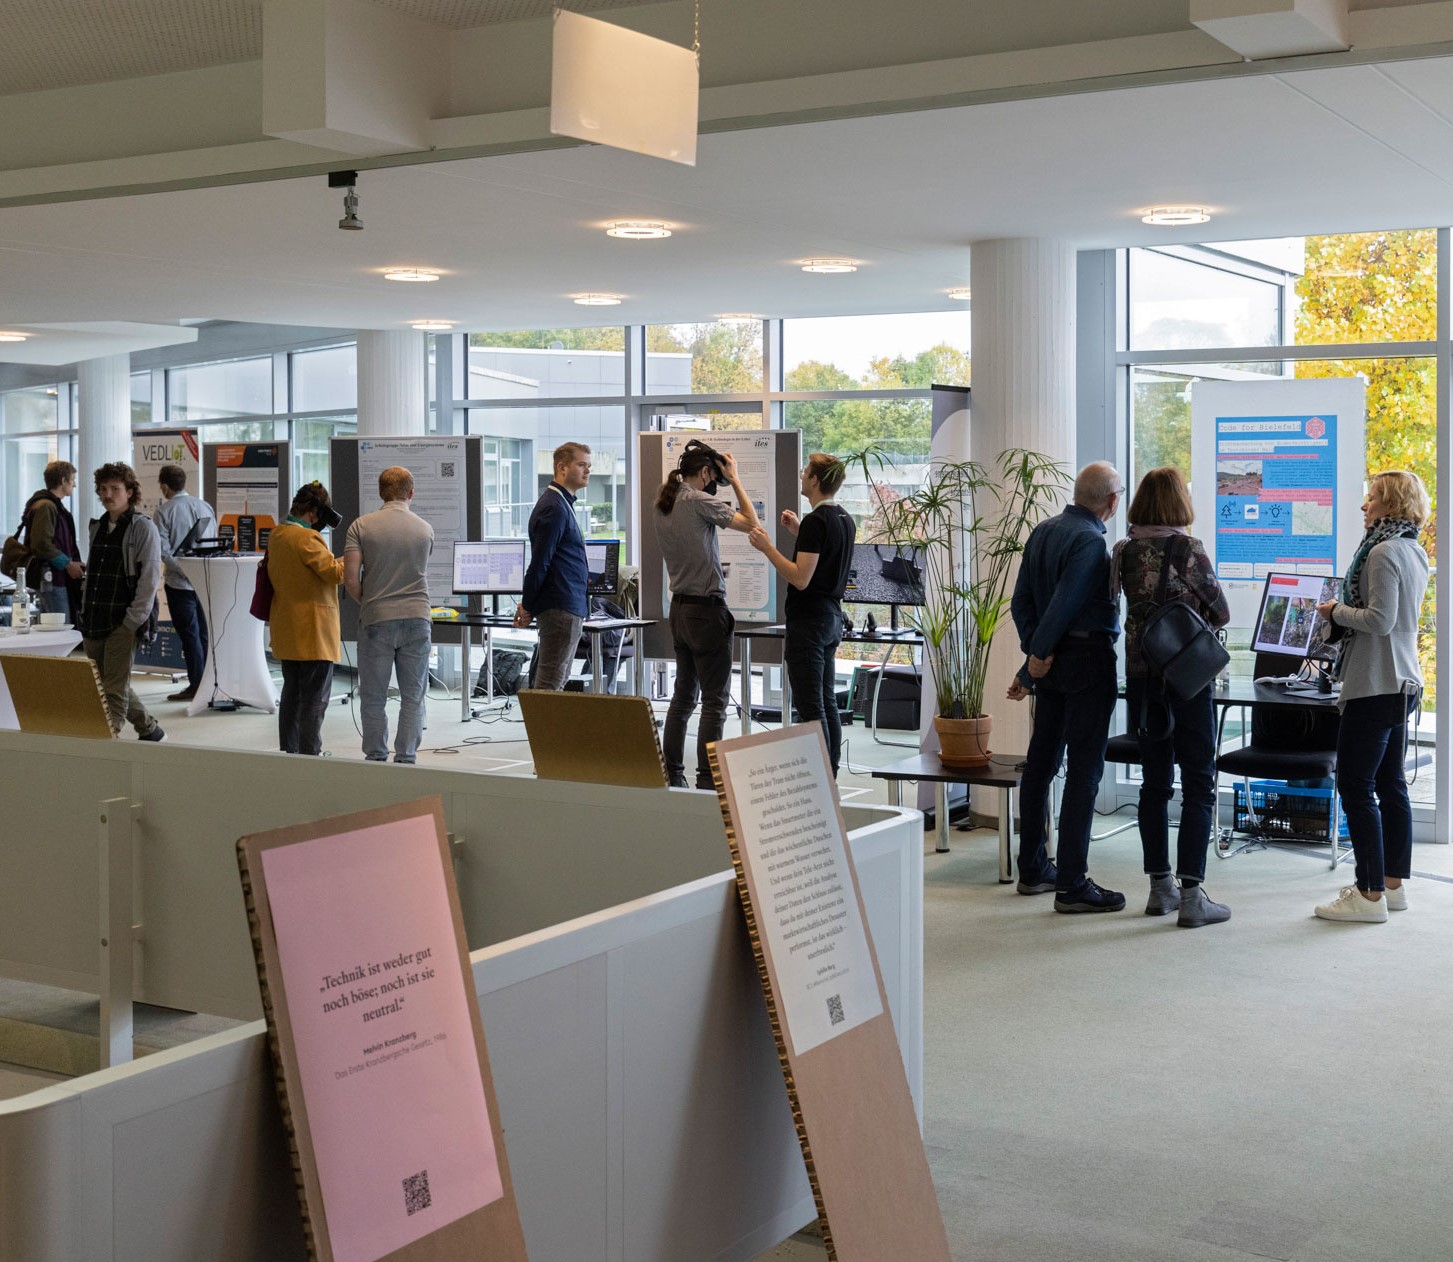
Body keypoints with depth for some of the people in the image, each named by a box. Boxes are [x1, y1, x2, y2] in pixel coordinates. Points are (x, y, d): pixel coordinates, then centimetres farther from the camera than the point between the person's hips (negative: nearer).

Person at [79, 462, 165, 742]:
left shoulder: (142, 528, -5)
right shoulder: (97, 527, 15)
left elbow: (150, 579, -11)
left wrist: (134, 621, -15)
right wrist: (85, 615, 12)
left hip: (123, 623, -7)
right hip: (94, 622, 8)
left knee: (114, 688, -8)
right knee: (99, 685, 13)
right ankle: (149, 729, 27)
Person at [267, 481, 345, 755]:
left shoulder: (276, 535, 11)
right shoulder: (307, 538, -19)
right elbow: (334, 573, -21)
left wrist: (334, 561, 15)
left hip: (286, 629, 9)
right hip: (312, 630, -9)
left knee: (292, 693, 17)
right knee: (315, 698, -4)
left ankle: (287, 752, 22)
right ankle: (310, 754, -3)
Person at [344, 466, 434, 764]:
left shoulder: (361, 526, -4)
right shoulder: (425, 529, 4)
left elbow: (350, 577, -9)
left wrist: (366, 603, 8)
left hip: (376, 619, -1)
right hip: (416, 617, 1)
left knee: (373, 697, 9)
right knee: (413, 697, 6)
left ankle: (376, 758, 14)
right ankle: (406, 759, 7)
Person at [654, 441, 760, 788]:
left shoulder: (663, 502, 9)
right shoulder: (699, 501, -15)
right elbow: (751, 523, -14)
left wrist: (727, 481, 17)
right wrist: (734, 479, -5)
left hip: (679, 608, 9)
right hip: (706, 608, -8)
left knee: (683, 694, 14)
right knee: (715, 700, -5)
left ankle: (671, 775, 15)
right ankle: (707, 780, -7)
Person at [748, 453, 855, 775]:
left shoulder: (815, 521, -17)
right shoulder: (844, 519, 12)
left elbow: (801, 578, -22)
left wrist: (767, 547, -16)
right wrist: (799, 533, 24)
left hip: (808, 621, -10)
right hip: (832, 618, 10)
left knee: (810, 705, -7)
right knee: (827, 702, 12)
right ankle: (831, 774, 15)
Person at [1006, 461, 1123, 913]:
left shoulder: (1043, 532, 10)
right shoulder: (1090, 540, -16)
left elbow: (1021, 602, 10)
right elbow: (1064, 603, -20)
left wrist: (1034, 653, 6)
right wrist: (1037, 658, -10)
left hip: (1052, 657, 9)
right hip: (1088, 656, -9)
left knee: (1041, 761, 14)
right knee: (1084, 769, -5)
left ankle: (1033, 870, 23)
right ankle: (1072, 885, -4)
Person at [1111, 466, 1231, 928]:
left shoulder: (1123, 551, 1)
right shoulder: (1188, 549, -12)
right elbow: (1222, 614, -4)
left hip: (1141, 676, 5)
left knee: (1154, 782, 13)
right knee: (1198, 786, 0)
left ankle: (1160, 888, 18)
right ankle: (1191, 896, -3)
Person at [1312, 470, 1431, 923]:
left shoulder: (1385, 551, -16)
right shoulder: (1414, 553, 14)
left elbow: (1379, 619, -22)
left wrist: (1337, 612, -8)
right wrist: (1345, 612, 15)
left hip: (1375, 684, -10)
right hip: (1403, 682, 10)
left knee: (1355, 786, -6)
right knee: (1390, 784, 14)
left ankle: (1370, 894, -4)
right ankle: (1394, 884, 20)